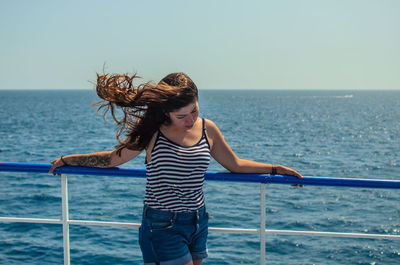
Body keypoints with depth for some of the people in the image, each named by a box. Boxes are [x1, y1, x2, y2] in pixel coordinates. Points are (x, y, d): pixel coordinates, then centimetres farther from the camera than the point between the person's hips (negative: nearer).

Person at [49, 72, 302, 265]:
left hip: (198, 222, 5)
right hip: (162, 225, -4)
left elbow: (235, 164, 15)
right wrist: (67, 160, 11)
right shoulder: (152, 132, -9)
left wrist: (274, 168, 11)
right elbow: (115, 158, 5)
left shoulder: (207, 129, 1)